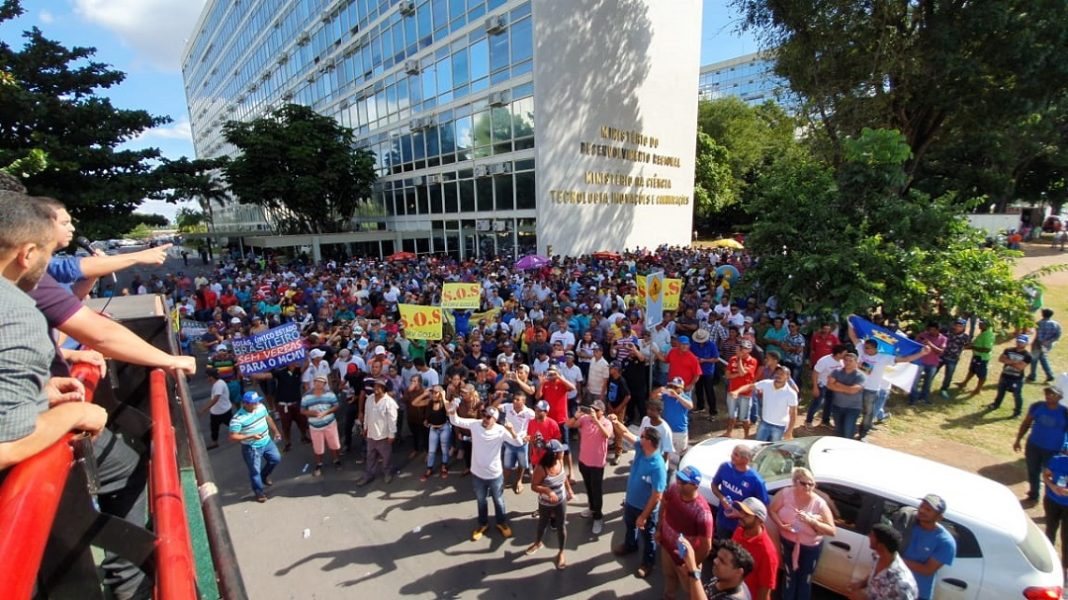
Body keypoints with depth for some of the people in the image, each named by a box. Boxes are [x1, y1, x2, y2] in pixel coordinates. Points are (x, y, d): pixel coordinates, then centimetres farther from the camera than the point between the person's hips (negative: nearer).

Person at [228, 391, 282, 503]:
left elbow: (268, 418, 9)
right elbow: (233, 436, -25)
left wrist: (276, 431, 13)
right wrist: (251, 436, -33)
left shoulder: (261, 407, -9)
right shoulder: (238, 418, -27)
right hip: (252, 448, -6)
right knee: (255, 471, 9)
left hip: (267, 442, 6)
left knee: (276, 459, 16)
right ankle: (259, 492, 30)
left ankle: (264, 475, 45)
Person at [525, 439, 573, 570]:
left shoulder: (560, 461, -15)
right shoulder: (541, 468, -32)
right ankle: (537, 543, 53)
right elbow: (533, 486, -25)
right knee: (542, 524, 24)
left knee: (561, 527, 15)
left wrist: (569, 490, 9)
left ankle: (561, 552, 38)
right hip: (545, 504, -3)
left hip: (561, 502, 3)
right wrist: (547, 490, -39)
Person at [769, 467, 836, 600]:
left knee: (805, 579, 17)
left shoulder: (819, 503, -21)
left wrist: (812, 521, -32)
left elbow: (831, 531, -17)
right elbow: (772, 511, -9)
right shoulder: (785, 494, -20)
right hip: (788, 542, 0)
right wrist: (781, 525, -25)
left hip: (810, 547, 0)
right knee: (790, 575, 16)